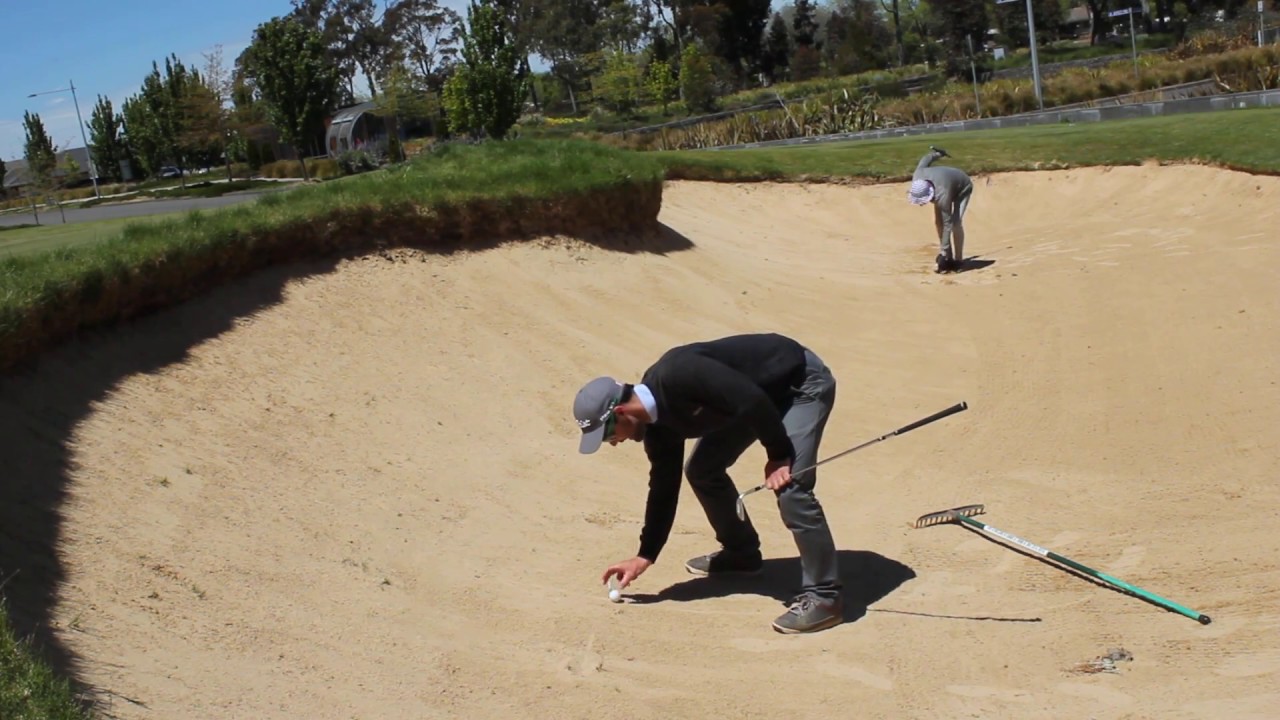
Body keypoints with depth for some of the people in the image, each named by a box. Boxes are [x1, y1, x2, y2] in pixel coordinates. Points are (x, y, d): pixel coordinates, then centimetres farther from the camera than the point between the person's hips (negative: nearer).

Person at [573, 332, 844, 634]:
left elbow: (752, 400, -34)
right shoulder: (658, 421, -4)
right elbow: (664, 486, 6)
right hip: (765, 391, 9)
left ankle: (823, 596, -10)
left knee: (790, 488, -20)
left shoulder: (677, 377, -33)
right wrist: (644, 557, 10)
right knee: (701, 470, 12)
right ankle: (741, 552, 31)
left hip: (802, 381, -9)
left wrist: (778, 456, -23)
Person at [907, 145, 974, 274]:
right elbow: (926, 159, -11)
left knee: (955, 223, -21)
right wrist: (937, 154, 12)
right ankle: (948, 257, 5)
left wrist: (943, 251, -43)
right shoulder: (917, 178, -32)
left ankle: (958, 260, -13)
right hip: (948, 180, 7)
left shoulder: (942, 194, -47)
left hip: (963, 187, -7)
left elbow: (947, 224, -42)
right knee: (937, 221, -3)